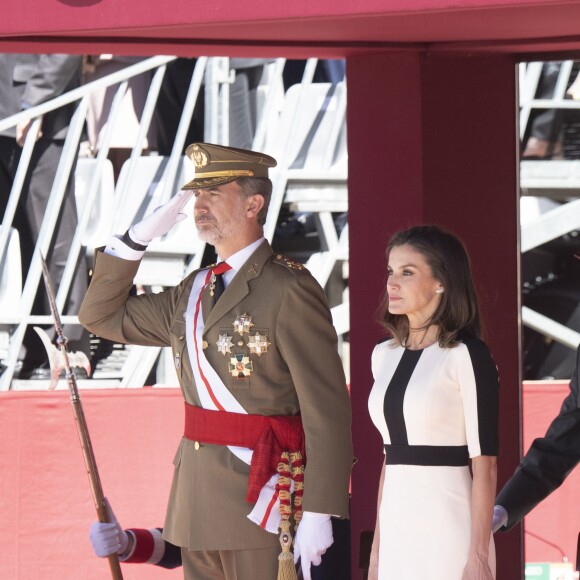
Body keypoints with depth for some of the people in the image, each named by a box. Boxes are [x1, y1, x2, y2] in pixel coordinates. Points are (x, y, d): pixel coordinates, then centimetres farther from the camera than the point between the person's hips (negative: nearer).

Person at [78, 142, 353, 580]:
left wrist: (318, 515, -19)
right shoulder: (195, 291, 13)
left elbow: (327, 411, -14)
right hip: (197, 494, 8)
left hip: (262, 497, -8)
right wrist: (140, 236, 9)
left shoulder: (290, 291, -11)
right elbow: (101, 315, 22)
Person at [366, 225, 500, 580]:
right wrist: (377, 545, 14)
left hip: (447, 524, -6)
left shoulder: (467, 355, -8)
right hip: (397, 524, 6)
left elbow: (485, 463, -11)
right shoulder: (385, 355, 12)